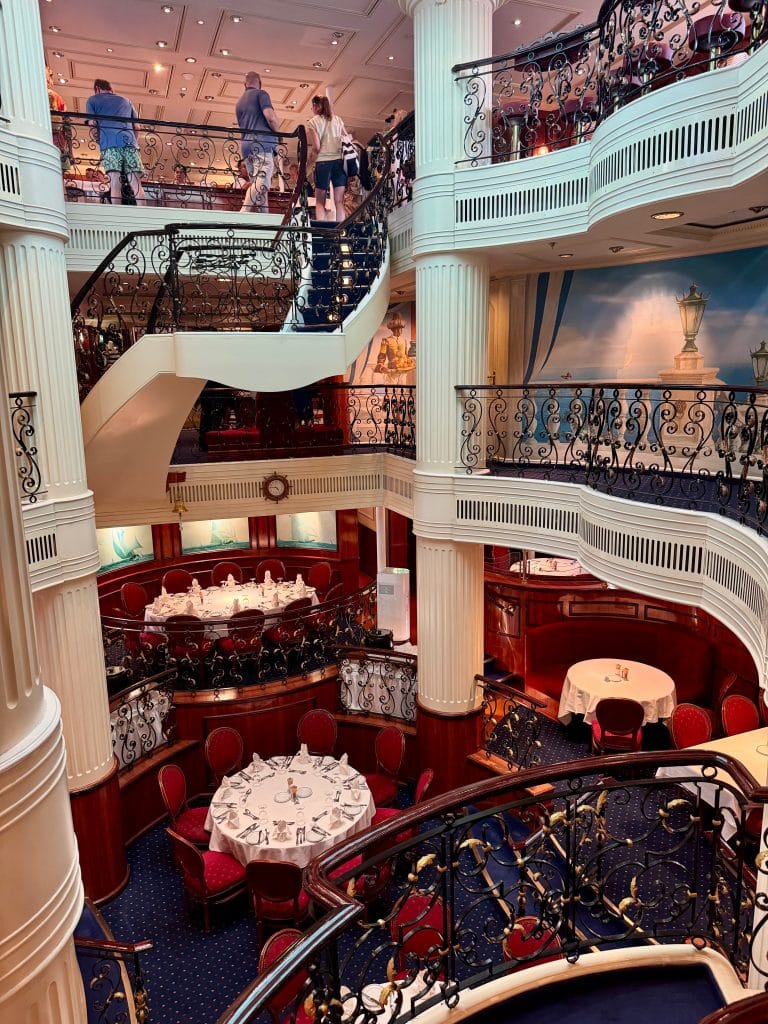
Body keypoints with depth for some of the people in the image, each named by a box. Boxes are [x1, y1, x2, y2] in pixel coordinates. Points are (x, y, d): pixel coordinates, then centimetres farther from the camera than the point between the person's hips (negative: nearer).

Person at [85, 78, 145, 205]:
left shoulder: (92, 100, 20)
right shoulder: (126, 101, 30)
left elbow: (92, 123, 11)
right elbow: (136, 125, 25)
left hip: (109, 143, -2)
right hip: (130, 142, 2)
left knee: (115, 183, -11)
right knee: (136, 184, -8)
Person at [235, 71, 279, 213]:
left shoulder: (239, 102, 27)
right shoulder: (260, 94, 6)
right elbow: (270, 117, -8)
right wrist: (277, 132, 8)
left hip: (246, 144, 8)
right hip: (262, 143, -8)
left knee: (256, 183, 5)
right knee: (262, 180, -20)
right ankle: (243, 212, -37)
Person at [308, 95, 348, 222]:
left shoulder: (313, 122, 1)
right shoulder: (337, 119, 12)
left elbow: (316, 146, -7)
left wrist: (311, 152, 12)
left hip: (323, 162, -3)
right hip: (339, 160, 3)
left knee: (320, 201, 3)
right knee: (339, 201, 0)